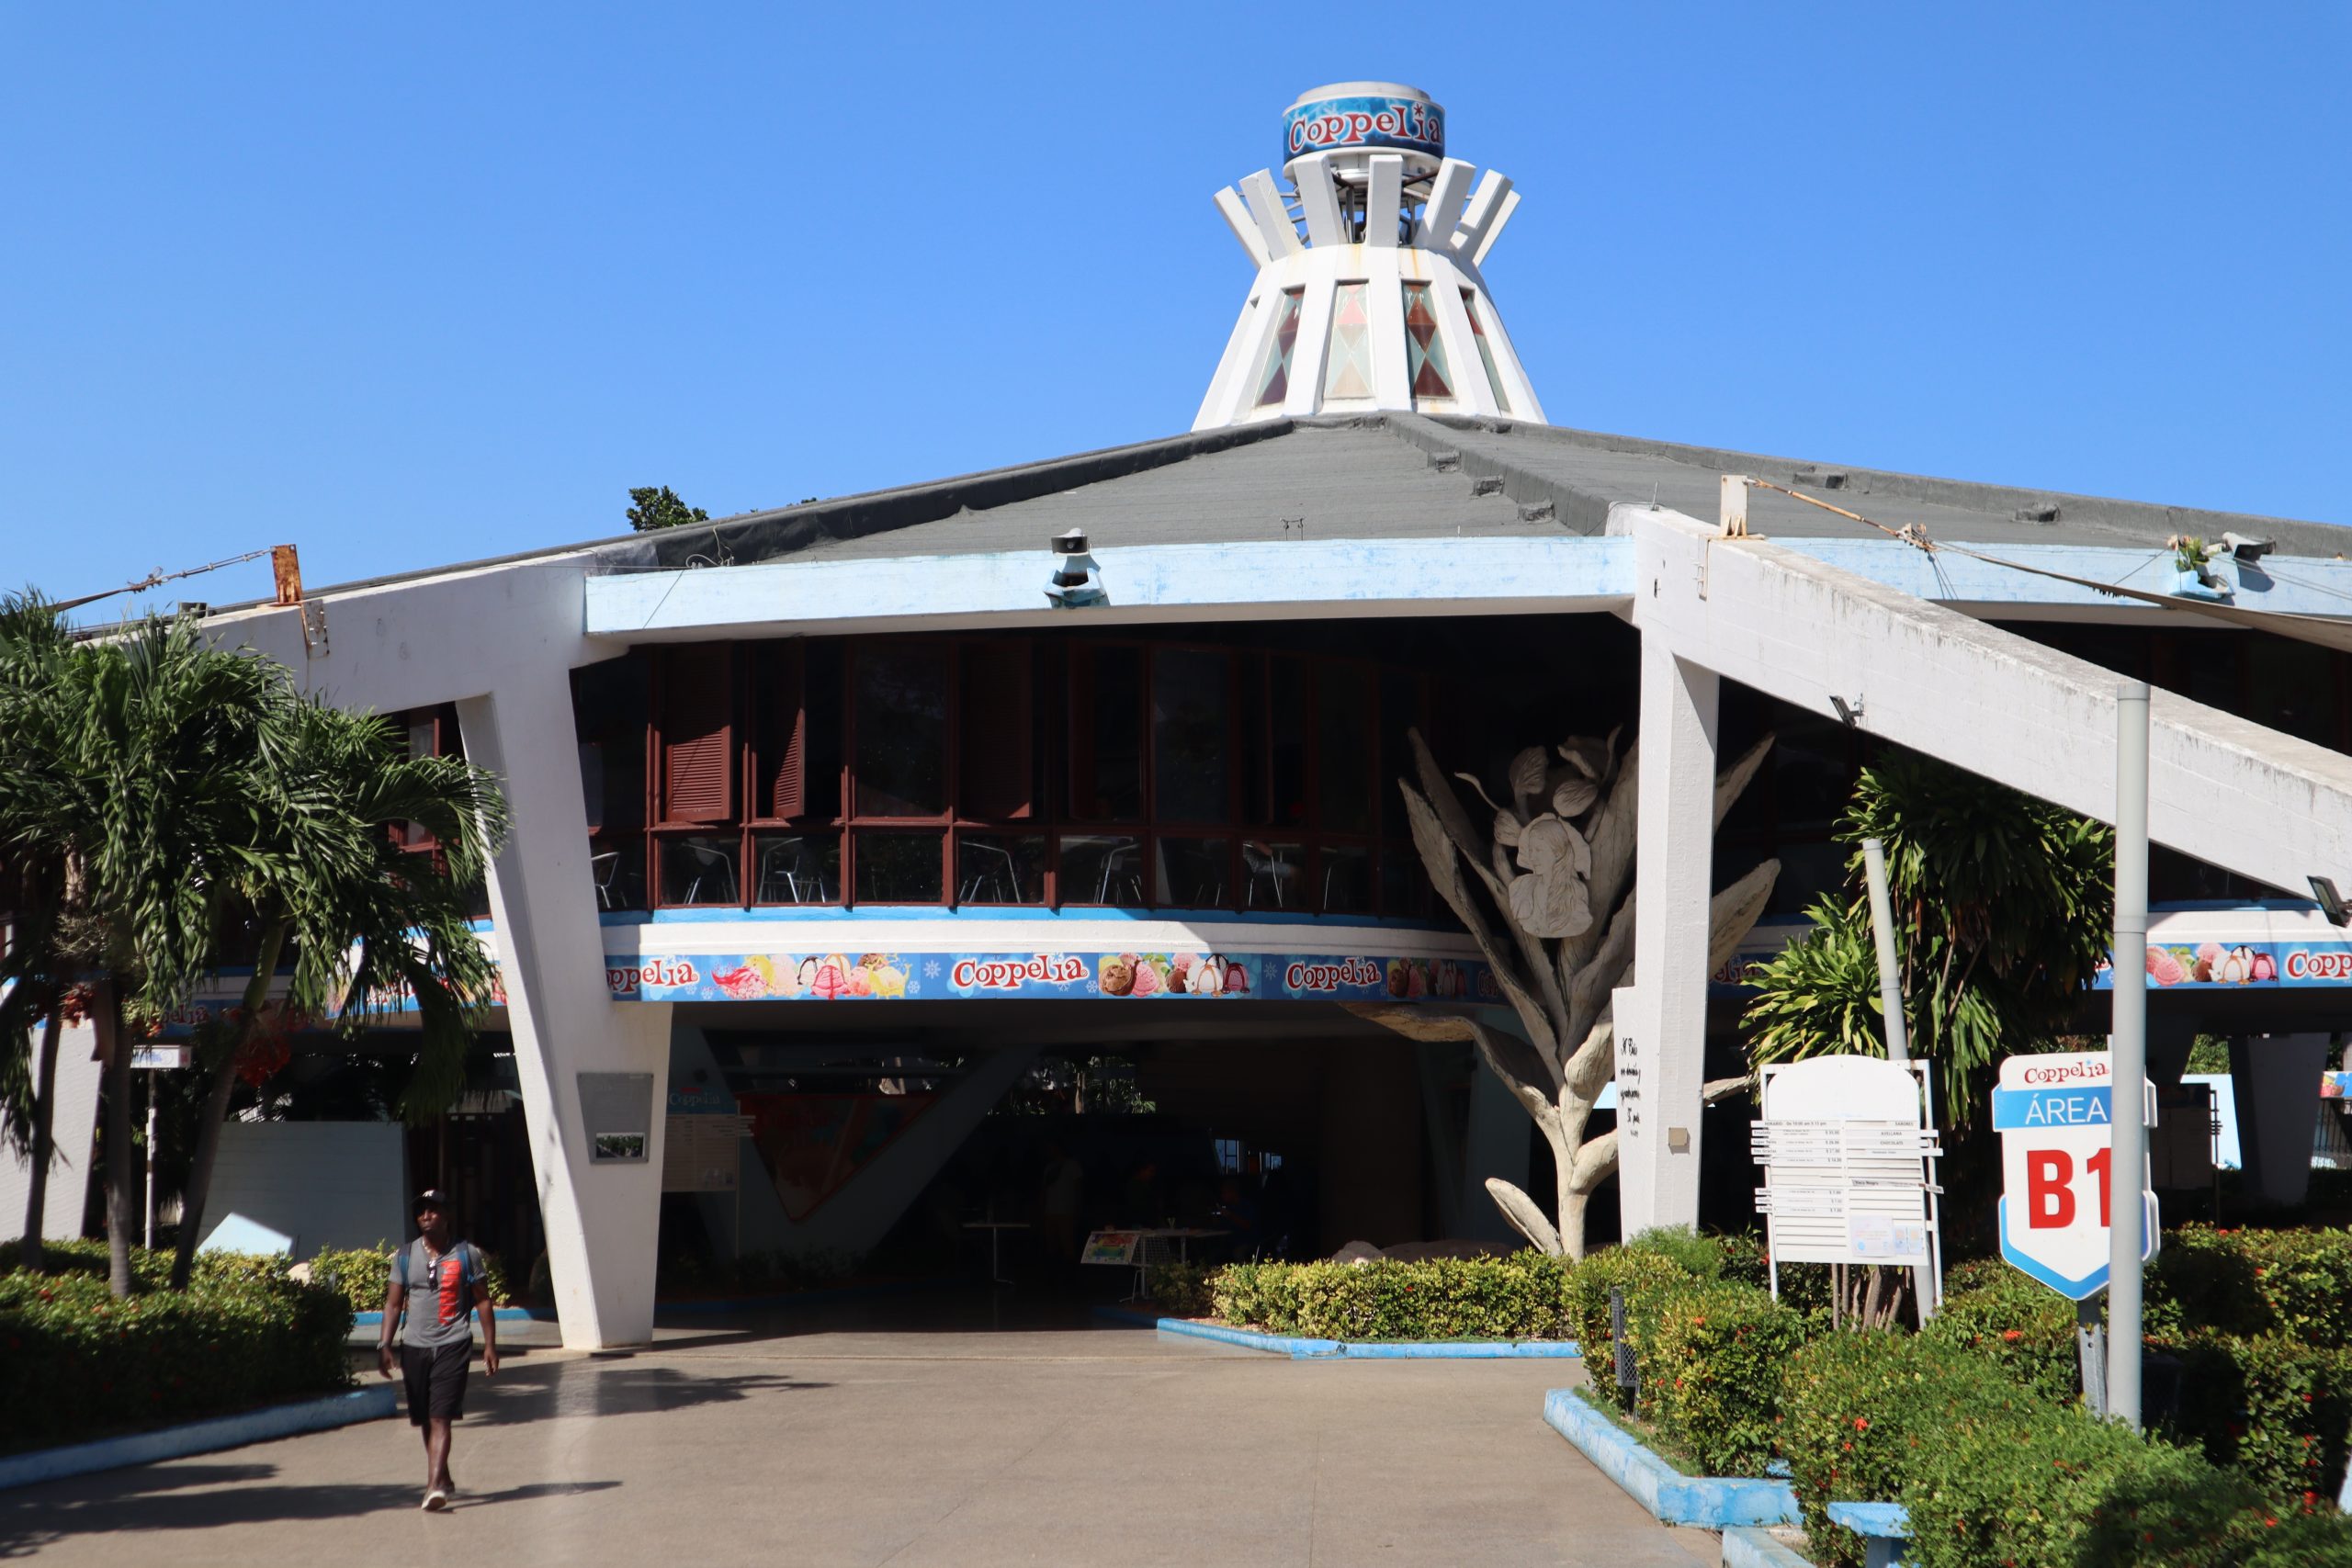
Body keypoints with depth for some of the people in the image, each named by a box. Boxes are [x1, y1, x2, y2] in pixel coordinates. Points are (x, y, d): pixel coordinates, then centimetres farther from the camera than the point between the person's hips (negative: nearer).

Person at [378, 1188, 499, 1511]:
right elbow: (393, 1303, 9)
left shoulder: (466, 1254, 2)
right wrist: (384, 1344, -1)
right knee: (425, 1420, 12)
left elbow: (482, 1300, 5)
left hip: (452, 1345, -4)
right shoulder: (405, 1256, 8)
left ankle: (434, 1485, -23)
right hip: (415, 1346, 4)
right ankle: (443, 1478, 30)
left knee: (440, 1417, -14)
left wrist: (489, 1345, 0)